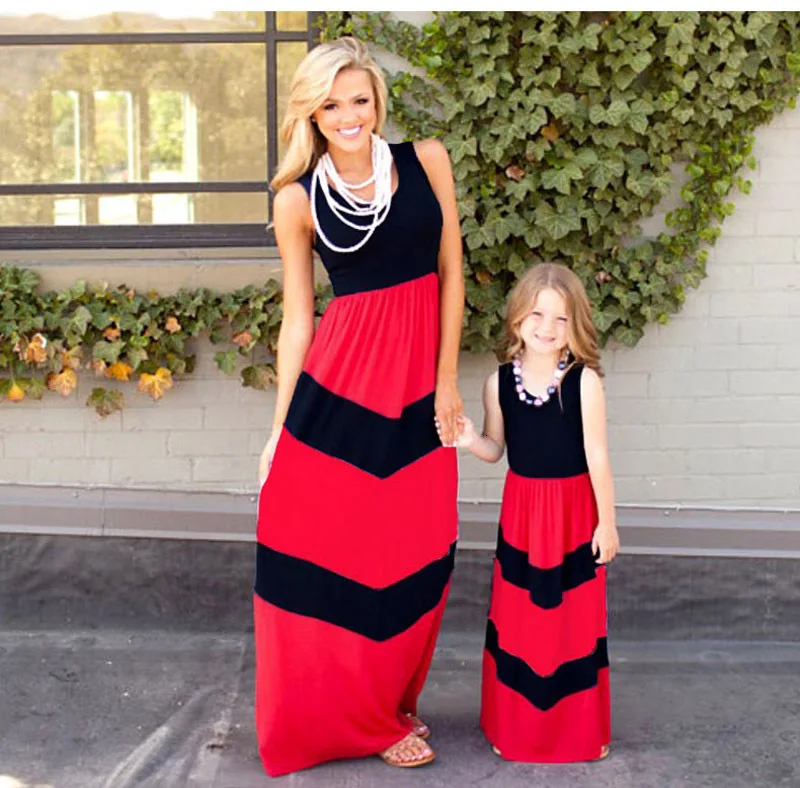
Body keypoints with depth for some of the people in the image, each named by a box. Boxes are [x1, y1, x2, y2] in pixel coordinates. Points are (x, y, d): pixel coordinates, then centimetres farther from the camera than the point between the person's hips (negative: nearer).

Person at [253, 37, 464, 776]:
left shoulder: (425, 159, 2)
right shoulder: (298, 199, -1)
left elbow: (452, 271, 4)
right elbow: (296, 319, 2)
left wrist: (447, 380, 0)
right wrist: (280, 427, 2)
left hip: (419, 381, 2)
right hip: (339, 382, -2)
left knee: (418, 555, 10)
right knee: (331, 551, 3)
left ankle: (392, 699, 32)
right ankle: (365, 719, 24)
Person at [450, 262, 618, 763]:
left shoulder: (584, 381, -13)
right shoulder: (500, 382, -3)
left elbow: (597, 455, -10)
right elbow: (496, 449, 7)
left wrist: (607, 521, -6)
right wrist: (469, 439, -15)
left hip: (573, 512, -3)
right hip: (521, 510, 3)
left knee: (574, 619, 7)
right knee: (519, 617, 11)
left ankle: (578, 729, 25)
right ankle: (516, 725, 27)